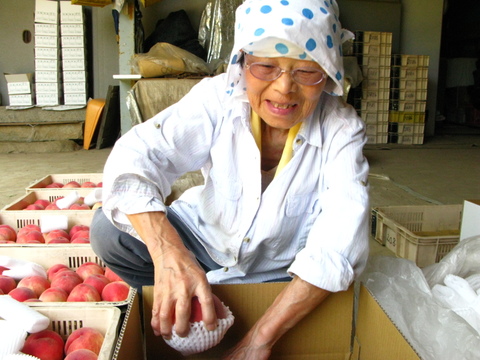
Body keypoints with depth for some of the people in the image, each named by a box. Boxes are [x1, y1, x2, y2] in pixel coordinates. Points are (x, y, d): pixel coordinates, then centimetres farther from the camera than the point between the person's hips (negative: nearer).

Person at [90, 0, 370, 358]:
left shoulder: (342, 130, -22)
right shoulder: (218, 97, -21)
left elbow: (338, 247, -32)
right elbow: (134, 157, -33)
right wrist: (166, 249, -53)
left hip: (278, 276, 1)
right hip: (202, 238, 0)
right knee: (109, 229, -19)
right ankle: (169, 306, 6)